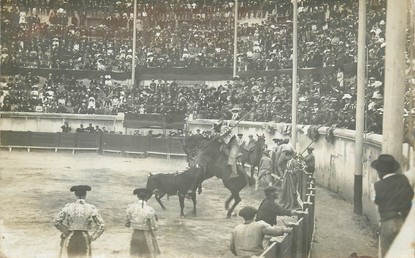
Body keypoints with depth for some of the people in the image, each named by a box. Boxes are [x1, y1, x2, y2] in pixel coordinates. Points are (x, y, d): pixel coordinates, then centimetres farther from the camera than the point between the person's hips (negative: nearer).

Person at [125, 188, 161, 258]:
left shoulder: (130, 207, -10)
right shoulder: (150, 210, -20)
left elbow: (127, 224, -1)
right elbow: (154, 228, -14)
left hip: (135, 236, 3)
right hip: (147, 236, -3)